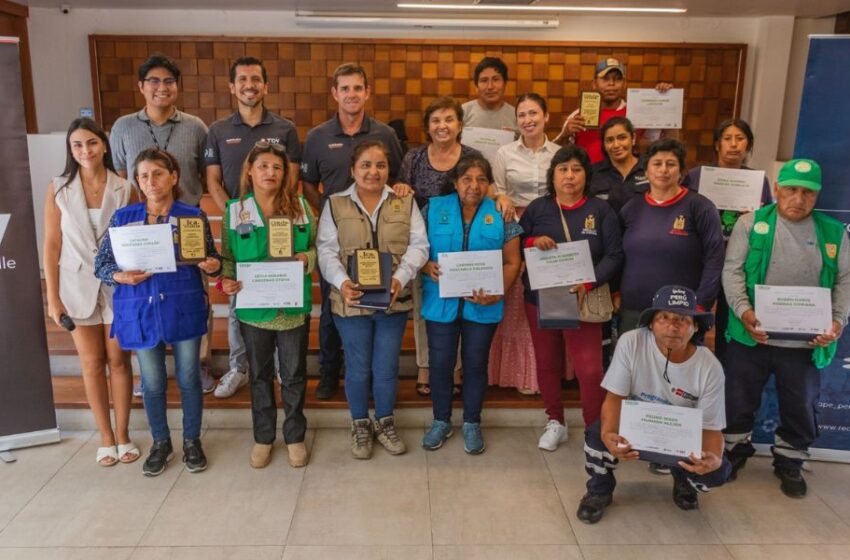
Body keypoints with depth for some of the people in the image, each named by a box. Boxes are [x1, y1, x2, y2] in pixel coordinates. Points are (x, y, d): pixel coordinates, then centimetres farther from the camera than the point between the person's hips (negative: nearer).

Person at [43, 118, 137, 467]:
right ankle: (105, 437, 22)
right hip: (77, 286, 0)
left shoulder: (124, 189, -4)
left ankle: (123, 435, 21)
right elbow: (52, 245, -2)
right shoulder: (58, 189, -3)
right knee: (92, 363, 8)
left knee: (118, 360, 7)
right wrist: (52, 297, -4)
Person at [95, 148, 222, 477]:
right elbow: (101, 264, 3)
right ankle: (161, 442, 33)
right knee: (152, 382, 12)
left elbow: (211, 260, 2)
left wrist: (213, 265, -20)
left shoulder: (194, 216, -2)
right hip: (141, 310, 1)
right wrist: (121, 276, -17)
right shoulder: (123, 218, 2)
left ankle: (192, 440, 29)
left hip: (184, 309, -1)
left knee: (188, 378, 10)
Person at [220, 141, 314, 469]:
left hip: (293, 304, 0)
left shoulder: (300, 206, 0)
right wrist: (226, 279, -15)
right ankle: (263, 437, 31)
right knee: (260, 374, 15)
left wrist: (306, 258, -16)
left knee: (294, 374, 11)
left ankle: (295, 436, 29)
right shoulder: (235, 210, 0)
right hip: (254, 306, 0)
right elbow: (228, 256, 3)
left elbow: (317, 247, 4)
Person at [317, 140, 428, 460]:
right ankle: (360, 425, 30)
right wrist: (342, 281, -22)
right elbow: (327, 251, -5)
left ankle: (385, 423, 32)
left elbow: (418, 246, -2)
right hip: (352, 300, -1)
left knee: (387, 367, 10)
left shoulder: (405, 202, 5)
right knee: (358, 368, 10)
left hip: (393, 300, 1)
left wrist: (400, 278, -19)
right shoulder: (335, 205, 2)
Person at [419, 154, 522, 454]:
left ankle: (472, 423, 31)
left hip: (482, 306, 0)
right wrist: (427, 267, -17)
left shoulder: (501, 215, 1)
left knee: (475, 364, 11)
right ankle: (441, 421, 30)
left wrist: (498, 293, -13)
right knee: (440, 362, 8)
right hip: (441, 303, 0)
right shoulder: (434, 208, 2)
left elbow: (511, 262, 1)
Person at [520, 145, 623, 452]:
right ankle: (555, 422, 32)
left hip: (582, 302, -3)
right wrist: (533, 241, -15)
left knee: (590, 370, -7)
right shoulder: (537, 208, 4)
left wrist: (589, 282, -21)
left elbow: (614, 255, -7)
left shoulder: (601, 210, -2)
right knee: (547, 364, 13)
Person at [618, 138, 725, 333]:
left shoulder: (699, 207, -4)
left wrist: (701, 305, -11)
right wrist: (615, 293, 5)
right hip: (632, 310, 3)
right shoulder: (631, 208, 8)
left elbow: (714, 258, -7)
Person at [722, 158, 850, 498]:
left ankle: (789, 464, 35)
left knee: (800, 408, 14)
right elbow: (732, 270, -6)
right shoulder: (751, 223, 0)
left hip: (806, 342, 2)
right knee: (738, 402, 10)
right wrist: (744, 311, -19)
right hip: (751, 336, -2)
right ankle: (734, 452, 33)